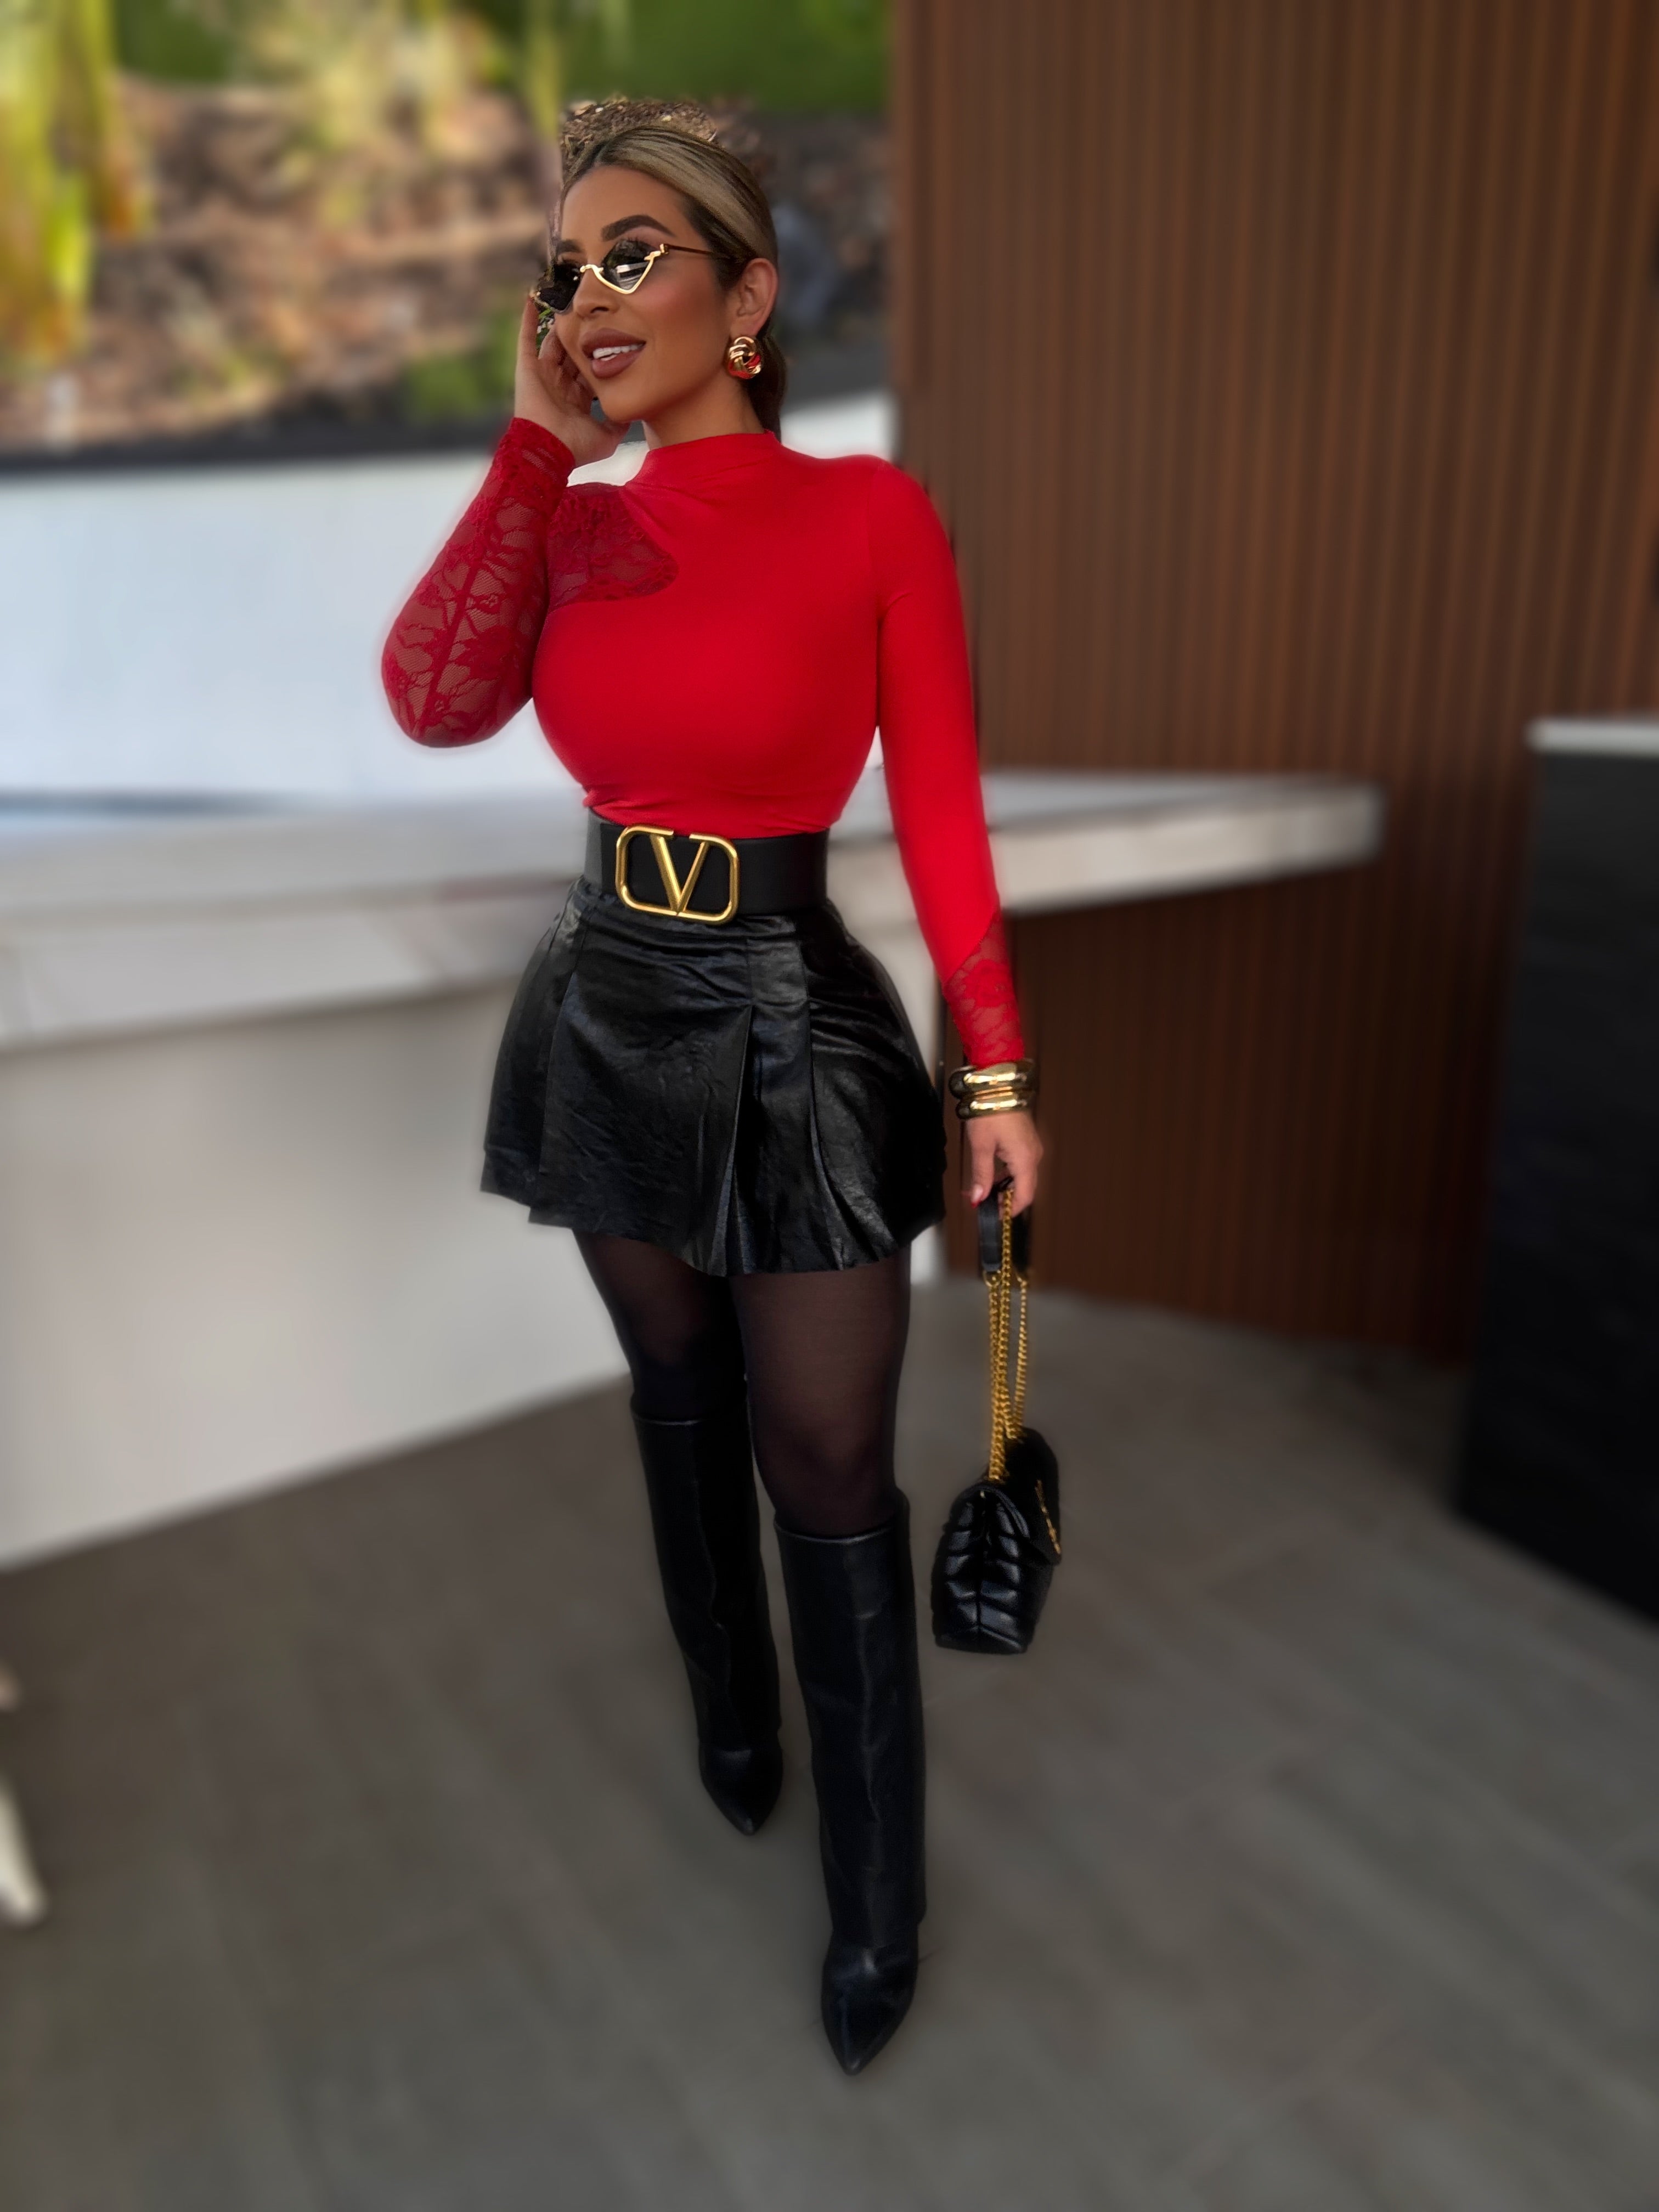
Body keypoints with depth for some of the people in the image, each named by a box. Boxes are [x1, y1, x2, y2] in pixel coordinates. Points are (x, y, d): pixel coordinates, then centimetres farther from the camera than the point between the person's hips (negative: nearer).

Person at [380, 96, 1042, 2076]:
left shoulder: (870, 516, -7)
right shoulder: (573, 522, 5)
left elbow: (941, 811, -6)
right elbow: (438, 703, -14)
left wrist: (997, 1067, -6)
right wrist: (541, 439, -9)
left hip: (795, 1035, -4)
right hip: (610, 1015, 5)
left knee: (829, 1477, 4)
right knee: (682, 1403, 21)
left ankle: (875, 1892, 30)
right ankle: (731, 1710, 51)